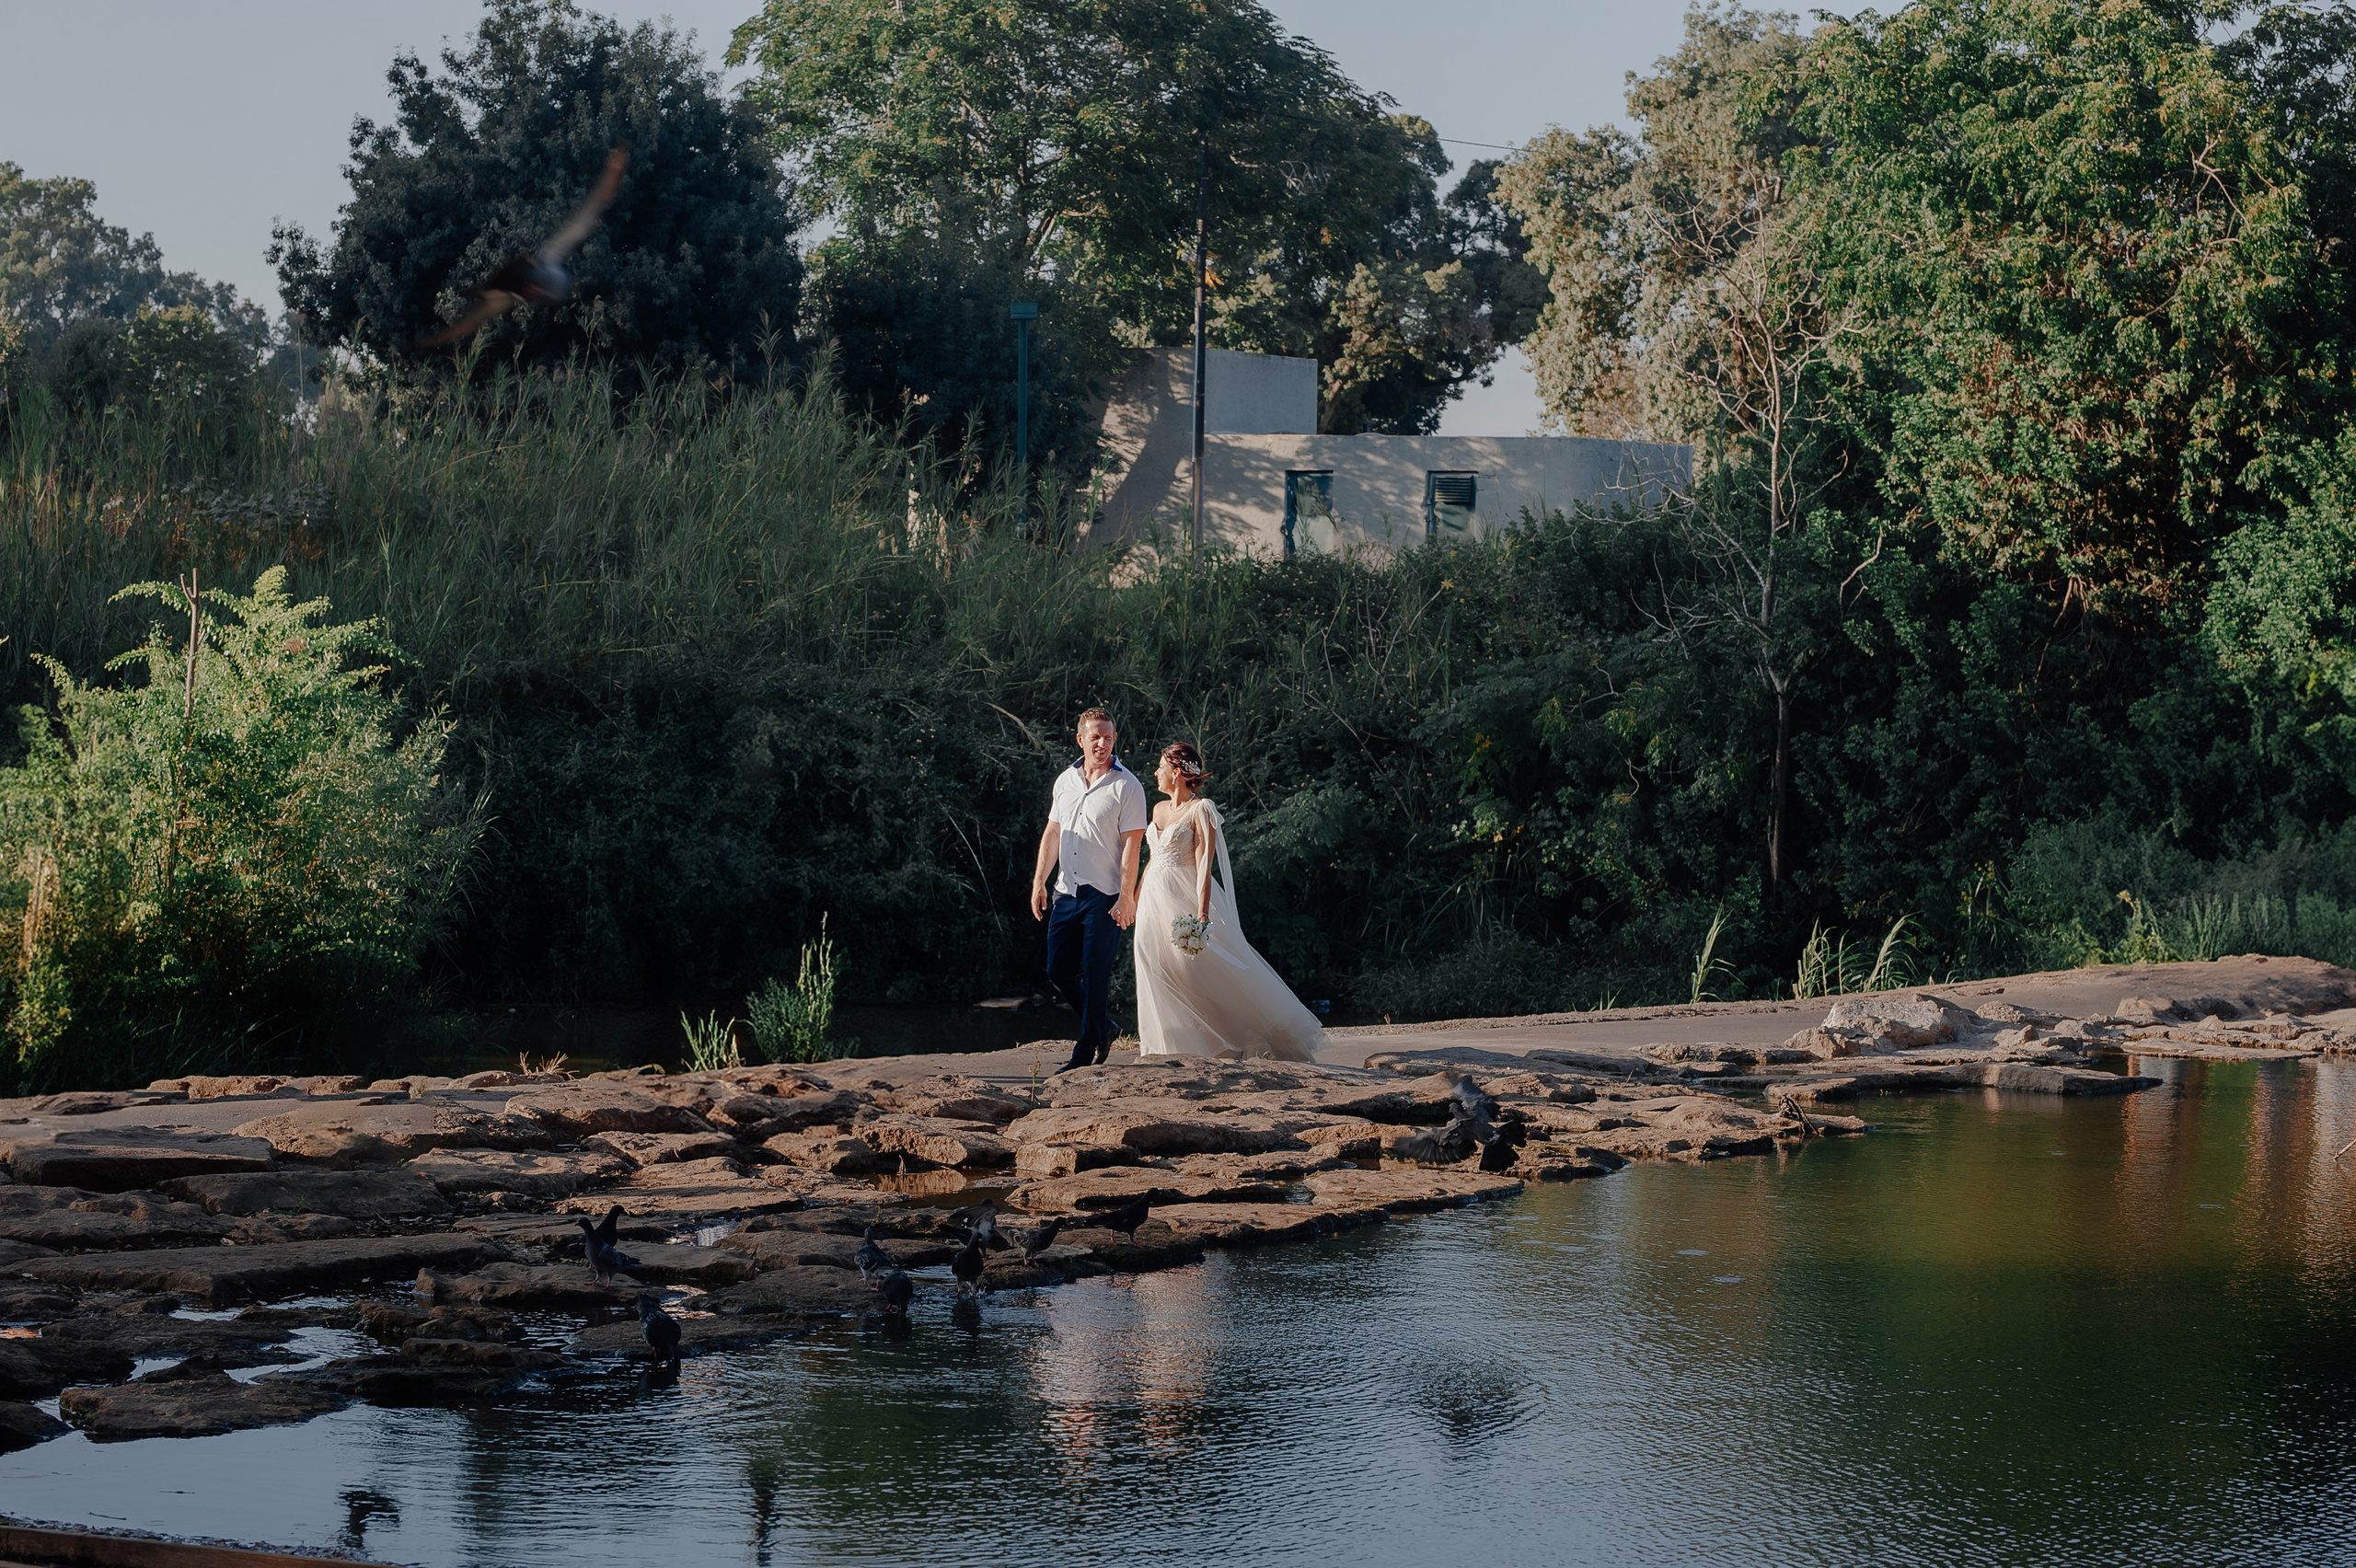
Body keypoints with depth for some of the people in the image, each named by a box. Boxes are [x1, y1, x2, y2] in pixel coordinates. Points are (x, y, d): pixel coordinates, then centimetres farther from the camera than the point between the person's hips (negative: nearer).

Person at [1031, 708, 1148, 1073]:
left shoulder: (1126, 786, -5)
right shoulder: (1065, 780, 12)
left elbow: (1131, 844, -9)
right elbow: (1052, 834, 18)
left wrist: (1126, 896, -15)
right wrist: (1039, 881, 11)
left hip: (1104, 896, -6)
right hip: (1067, 893, 6)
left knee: (1095, 974, -5)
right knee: (1058, 971, 6)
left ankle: (1087, 1051, 3)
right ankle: (1101, 1028, 25)